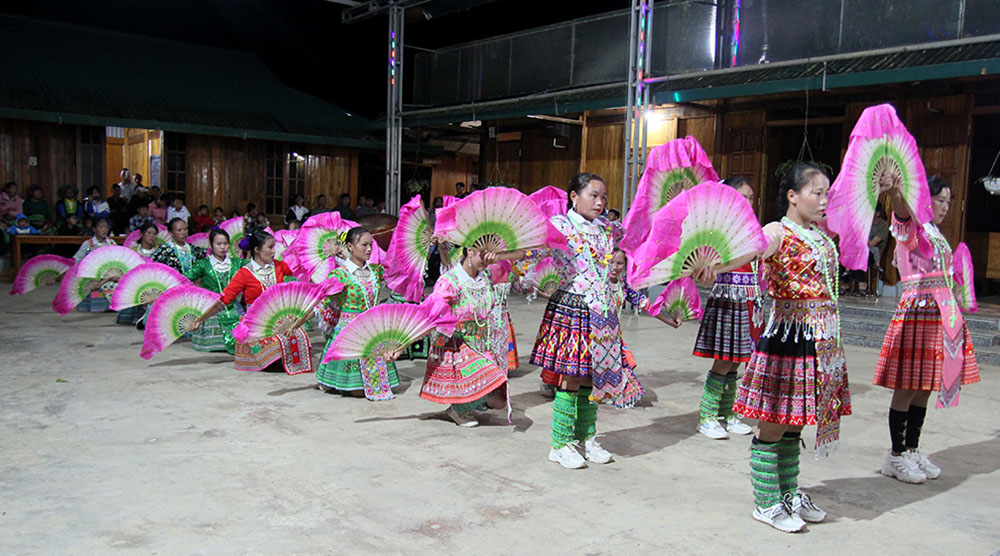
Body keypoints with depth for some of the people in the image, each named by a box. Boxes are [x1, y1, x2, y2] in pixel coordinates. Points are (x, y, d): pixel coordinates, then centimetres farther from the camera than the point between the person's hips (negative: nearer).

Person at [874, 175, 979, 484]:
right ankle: (896, 455, 5)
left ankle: (913, 449, 22)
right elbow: (902, 208, -31)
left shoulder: (936, 232, 20)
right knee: (907, 387, -4)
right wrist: (893, 190, -53)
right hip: (917, 310, -8)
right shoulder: (911, 225, -6)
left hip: (942, 312, 8)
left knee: (925, 386, 12)